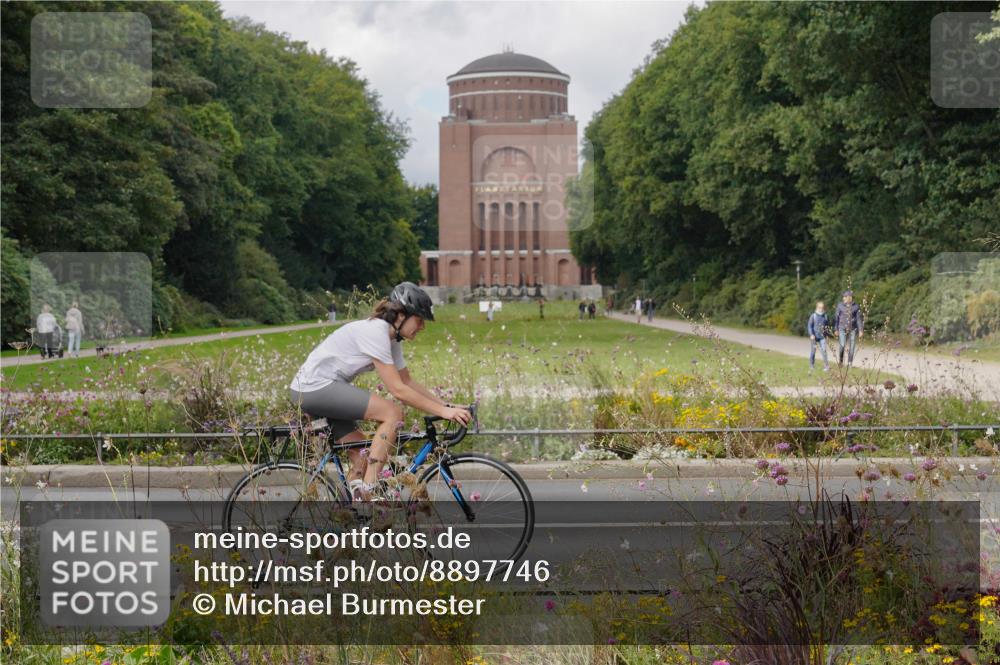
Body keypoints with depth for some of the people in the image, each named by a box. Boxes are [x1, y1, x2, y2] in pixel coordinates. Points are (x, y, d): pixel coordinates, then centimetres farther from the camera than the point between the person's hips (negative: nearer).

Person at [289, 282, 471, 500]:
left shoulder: (391, 338, 9)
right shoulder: (375, 332, -20)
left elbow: (408, 382, 17)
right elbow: (398, 389, -22)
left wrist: (447, 406, 7)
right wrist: (442, 411, -21)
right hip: (315, 386, -10)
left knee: (364, 459, 8)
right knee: (393, 413, -18)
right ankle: (368, 493, -19)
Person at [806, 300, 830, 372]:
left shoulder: (825, 316, 3)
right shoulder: (813, 316, -5)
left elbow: (828, 324, 17)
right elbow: (809, 325, -6)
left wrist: (827, 328, -2)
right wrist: (811, 334, -14)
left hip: (822, 337, 1)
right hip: (814, 337, -1)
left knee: (824, 350, -11)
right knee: (813, 351, 7)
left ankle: (826, 366, -11)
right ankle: (812, 366, 21)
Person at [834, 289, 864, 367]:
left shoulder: (856, 306, 0)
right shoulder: (840, 306, 1)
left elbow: (859, 319, 1)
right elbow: (836, 317, 6)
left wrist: (861, 330, -3)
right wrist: (836, 329, 5)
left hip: (853, 329, 1)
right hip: (843, 328, -1)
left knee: (852, 347, 1)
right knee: (842, 345, -13)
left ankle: (850, 363, 11)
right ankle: (841, 360, 6)